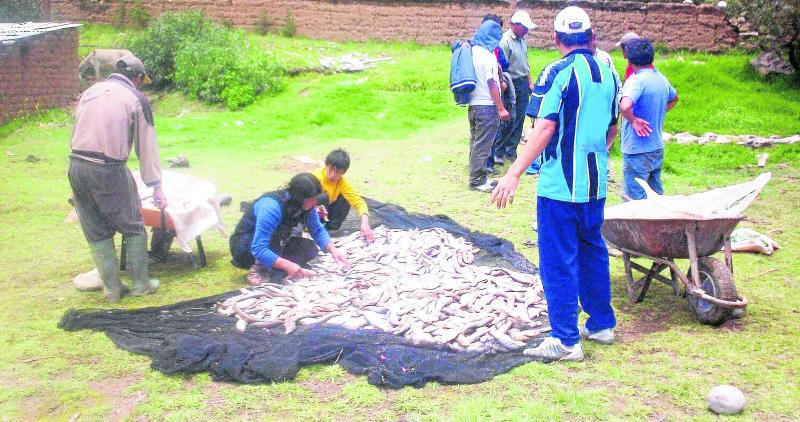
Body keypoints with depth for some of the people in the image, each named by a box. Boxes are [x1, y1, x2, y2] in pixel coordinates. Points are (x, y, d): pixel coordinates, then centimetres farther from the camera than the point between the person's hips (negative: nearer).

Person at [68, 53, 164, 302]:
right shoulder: (136, 99, 3)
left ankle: (112, 287, 19)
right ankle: (140, 283, 17)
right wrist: (156, 187, 5)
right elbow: (147, 146, 3)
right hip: (110, 170, -5)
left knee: (96, 232, 13)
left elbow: (75, 133, 15)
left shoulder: (90, 92, 18)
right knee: (133, 227, 11)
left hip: (76, 166, 5)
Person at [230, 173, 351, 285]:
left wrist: (333, 249, -24)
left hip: (274, 244, 7)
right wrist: (288, 265, -51)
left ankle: (269, 272, -14)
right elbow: (258, 249, -41)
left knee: (310, 249, -12)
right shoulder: (272, 206, -36)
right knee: (282, 229, -34)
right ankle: (259, 269, -20)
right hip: (245, 245, -7)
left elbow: (318, 230, -5)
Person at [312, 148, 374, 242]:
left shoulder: (342, 182, -15)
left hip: (326, 209, 5)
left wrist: (365, 223, -39)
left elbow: (358, 201, -22)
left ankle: (332, 227, -6)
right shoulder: (317, 178, -26)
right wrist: (317, 209, -53)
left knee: (345, 199, -17)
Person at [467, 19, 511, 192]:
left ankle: (476, 177, 23)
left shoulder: (472, 50, 8)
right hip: (487, 106, -8)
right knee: (483, 144, -2)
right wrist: (501, 109, -14)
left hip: (473, 104, 8)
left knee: (476, 141, 16)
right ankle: (478, 179, 2)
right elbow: (491, 83, -16)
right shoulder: (488, 55, -14)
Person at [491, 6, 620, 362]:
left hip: (560, 185, -7)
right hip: (596, 183, 7)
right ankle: (601, 323, 29)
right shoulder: (608, 73, 9)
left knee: (559, 262, -1)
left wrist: (514, 174, -19)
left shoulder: (558, 73, -12)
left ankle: (565, 340, 3)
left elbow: (544, 128, -19)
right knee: (593, 252, 19)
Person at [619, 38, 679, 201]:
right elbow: (674, 98, 29)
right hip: (658, 149, 8)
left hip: (637, 152, -8)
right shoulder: (662, 79, 7)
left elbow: (625, 106, -37)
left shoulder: (637, 80, -19)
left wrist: (633, 120, -19)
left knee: (634, 201, -1)